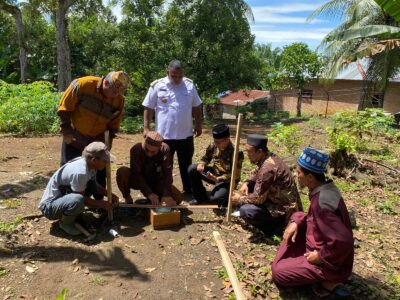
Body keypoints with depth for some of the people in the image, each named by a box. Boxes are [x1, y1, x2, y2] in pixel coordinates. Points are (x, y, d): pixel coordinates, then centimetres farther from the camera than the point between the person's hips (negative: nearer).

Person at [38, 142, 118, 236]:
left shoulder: (90, 165, -7)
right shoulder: (80, 172, -32)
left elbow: (95, 186, 11)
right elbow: (81, 198, -20)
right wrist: (102, 204, -10)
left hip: (63, 197, 9)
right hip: (49, 206, -8)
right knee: (77, 200, -36)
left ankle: (74, 214, 9)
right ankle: (65, 223, -5)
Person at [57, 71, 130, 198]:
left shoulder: (119, 100, -10)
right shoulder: (82, 84, -22)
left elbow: (114, 124, 4)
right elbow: (64, 107, -13)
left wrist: (108, 141, -1)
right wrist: (66, 131, -11)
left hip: (98, 141, 3)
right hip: (74, 138, -3)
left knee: (100, 172, 7)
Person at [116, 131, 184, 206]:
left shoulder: (164, 149, -22)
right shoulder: (136, 149, -26)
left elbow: (167, 173, -27)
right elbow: (137, 174, -29)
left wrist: (167, 195, -37)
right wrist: (149, 194, -38)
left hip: (156, 182, 1)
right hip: (138, 181, -1)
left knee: (178, 197, -19)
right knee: (122, 171, -32)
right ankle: (128, 199, -8)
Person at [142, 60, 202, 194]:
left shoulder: (189, 85, 3)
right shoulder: (157, 86, -6)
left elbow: (196, 107, 11)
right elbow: (148, 108, -2)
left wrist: (198, 124, 9)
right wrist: (146, 128, -6)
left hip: (186, 134, 3)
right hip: (165, 135, -2)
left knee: (186, 165, 15)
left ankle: (188, 190, 29)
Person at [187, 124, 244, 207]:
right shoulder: (213, 146, -8)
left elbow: (235, 175, -24)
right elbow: (206, 157, 9)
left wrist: (217, 179, -34)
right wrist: (201, 164, -16)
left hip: (226, 180, -6)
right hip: (214, 173, 6)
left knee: (215, 197, -31)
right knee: (192, 169, -10)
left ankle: (226, 198, 9)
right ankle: (200, 197, 6)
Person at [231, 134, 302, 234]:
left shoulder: (267, 168, -29)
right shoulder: (268, 157, -1)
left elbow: (258, 198, -23)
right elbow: (256, 173, 19)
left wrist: (240, 199, -7)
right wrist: (246, 183, 0)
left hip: (285, 209, -10)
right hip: (279, 199, 10)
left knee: (244, 211, -22)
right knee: (249, 187, 13)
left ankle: (274, 225, 0)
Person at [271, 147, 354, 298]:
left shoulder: (321, 202, -34)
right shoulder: (326, 187, -5)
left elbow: (344, 241, -38)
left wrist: (321, 256, -23)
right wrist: (296, 222, -4)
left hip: (331, 262, -9)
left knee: (278, 272, -5)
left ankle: (328, 281, 3)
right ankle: (293, 261, 16)